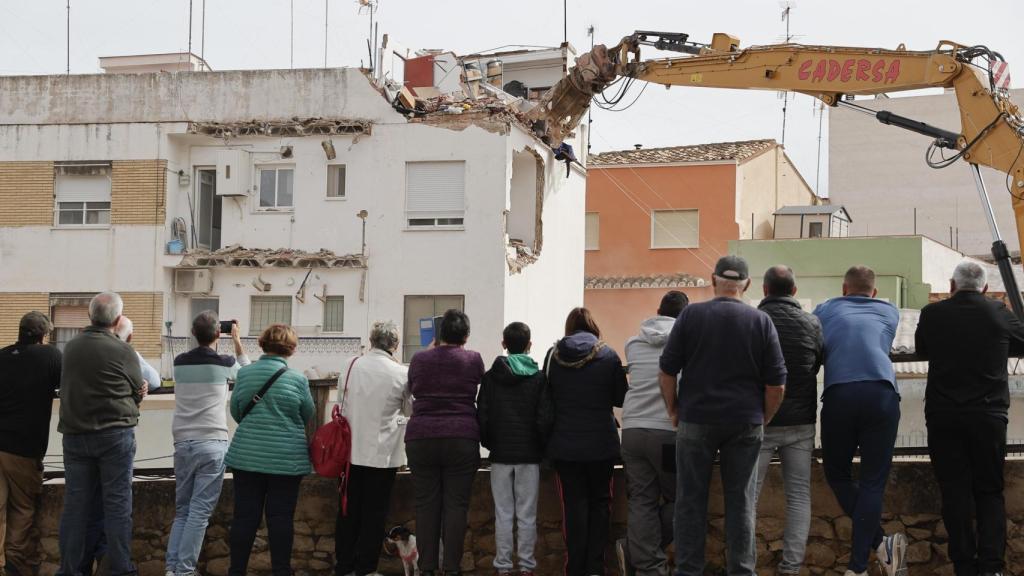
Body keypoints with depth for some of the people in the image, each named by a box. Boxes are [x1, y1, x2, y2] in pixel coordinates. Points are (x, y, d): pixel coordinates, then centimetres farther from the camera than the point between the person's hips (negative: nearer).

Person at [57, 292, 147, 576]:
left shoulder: (71, 347, 5)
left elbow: (69, 388, 13)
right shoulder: (122, 351, -11)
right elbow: (138, 391, -2)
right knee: (117, 504, 0)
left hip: (74, 434, 4)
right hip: (115, 434, -4)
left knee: (75, 504, 8)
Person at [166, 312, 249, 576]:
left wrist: (202, 336, 26)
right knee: (199, 512, -4)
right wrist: (238, 343, 21)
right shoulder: (224, 363, -4)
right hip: (212, 445, -4)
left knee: (182, 509, 13)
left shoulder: (180, 363, 6)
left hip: (182, 444, 4)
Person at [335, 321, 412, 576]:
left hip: (352, 450, 3)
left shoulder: (351, 367, -3)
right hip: (383, 453, -3)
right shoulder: (401, 373, -11)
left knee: (348, 510, 11)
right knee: (374, 512, 5)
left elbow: (342, 404, 9)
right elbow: (410, 410, 4)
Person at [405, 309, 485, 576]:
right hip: (462, 439, -2)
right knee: (456, 505, 1)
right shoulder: (473, 360, 0)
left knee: (426, 504, 4)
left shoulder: (419, 360, 5)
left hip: (421, 438, 2)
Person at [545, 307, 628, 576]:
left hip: (564, 444, 1)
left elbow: (547, 397, 8)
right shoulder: (608, 356, -6)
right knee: (600, 503, 10)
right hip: (601, 443, -1)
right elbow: (621, 399, 0)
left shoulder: (553, 355, -1)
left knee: (573, 505, 5)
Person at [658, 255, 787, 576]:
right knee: (741, 502, 7)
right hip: (746, 424, 1)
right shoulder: (761, 321, 0)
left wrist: (673, 410, 11)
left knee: (691, 501, 6)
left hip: (696, 420, -1)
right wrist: (764, 419, 13)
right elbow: (777, 383, 0)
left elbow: (667, 371, -1)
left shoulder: (691, 315, -2)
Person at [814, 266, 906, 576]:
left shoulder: (825, 310, 21)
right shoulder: (890, 312, 26)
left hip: (838, 395, -1)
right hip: (882, 395, 1)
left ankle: (880, 543, 3)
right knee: (872, 482, 3)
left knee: (837, 474, 15)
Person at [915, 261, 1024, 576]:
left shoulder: (932, 314, -2)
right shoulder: (998, 313, -3)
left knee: (955, 492, 5)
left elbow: (922, 350, 15)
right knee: (990, 492, 8)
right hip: (989, 415, 0)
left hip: (943, 416, 0)